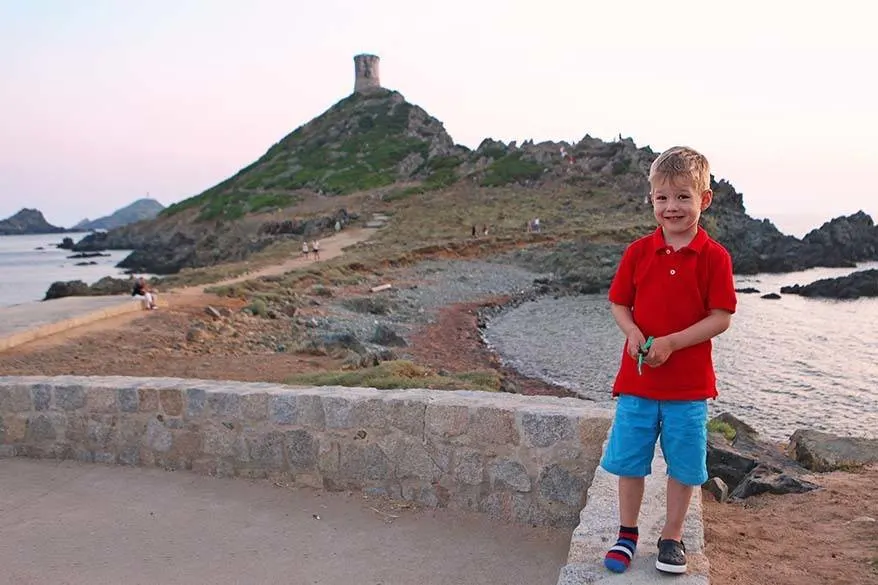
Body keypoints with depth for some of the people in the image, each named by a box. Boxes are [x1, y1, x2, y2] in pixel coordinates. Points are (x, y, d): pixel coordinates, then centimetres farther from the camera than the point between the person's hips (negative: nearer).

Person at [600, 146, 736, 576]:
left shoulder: (714, 257, -7)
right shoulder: (638, 252, 0)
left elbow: (721, 317, -10)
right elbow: (618, 303, 6)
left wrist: (671, 342, -20)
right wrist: (632, 331, -15)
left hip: (689, 383, -2)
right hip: (637, 378, 2)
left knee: (683, 466, 10)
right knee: (629, 461, 10)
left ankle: (672, 537, 31)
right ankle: (627, 534, 30)